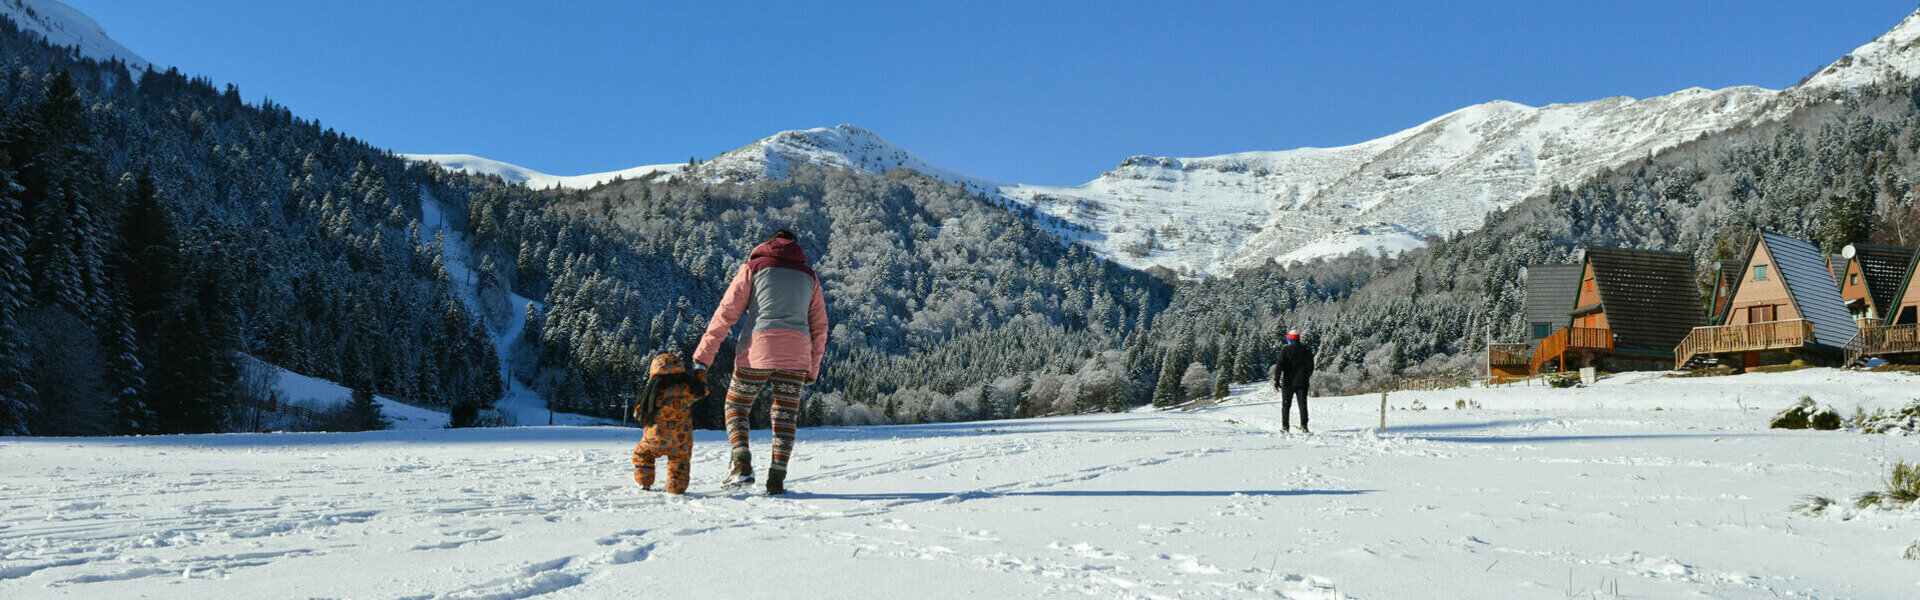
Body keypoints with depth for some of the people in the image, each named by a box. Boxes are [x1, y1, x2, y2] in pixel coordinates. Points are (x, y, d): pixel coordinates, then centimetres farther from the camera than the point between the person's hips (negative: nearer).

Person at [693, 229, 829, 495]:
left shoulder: (754, 267, 11)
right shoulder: (809, 276, 20)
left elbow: (726, 313, 3)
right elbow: (819, 326, 19)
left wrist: (703, 356, 3)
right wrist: (812, 370, 24)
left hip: (758, 349, -2)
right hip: (796, 355, 2)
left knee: (736, 407, 12)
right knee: (785, 416, 9)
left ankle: (742, 466, -5)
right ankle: (777, 478, 1)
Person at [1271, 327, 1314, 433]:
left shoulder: (1286, 349, -8)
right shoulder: (1307, 349, 4)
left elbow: (1279, 365, -12)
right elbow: (1311, 366, 12)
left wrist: (1276, 380, -9)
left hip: (1288, 382, -2)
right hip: (1302, 382, 2)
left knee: (1286, 405, 8)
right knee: (1303, 404, 4)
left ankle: (1285, 426, 9)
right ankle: (1304, 426, -5)